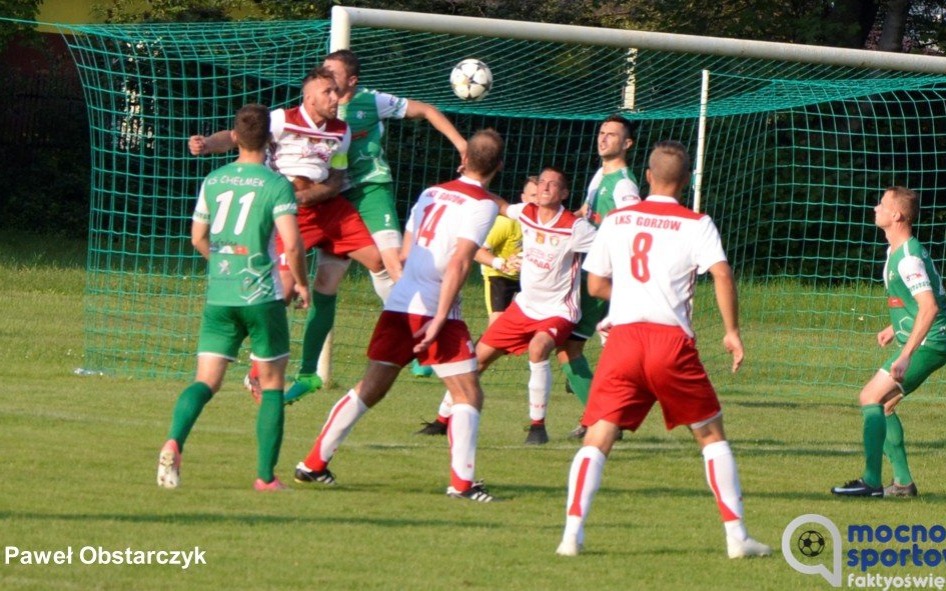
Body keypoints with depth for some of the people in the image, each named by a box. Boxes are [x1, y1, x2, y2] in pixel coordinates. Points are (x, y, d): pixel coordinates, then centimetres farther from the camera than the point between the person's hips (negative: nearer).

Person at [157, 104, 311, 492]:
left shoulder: (213, 181, 8)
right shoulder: (276, 185, -7)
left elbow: (198, 238, 17)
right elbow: (291, 244, -14)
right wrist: (301, 283, 3)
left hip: (218, 296, 3)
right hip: (262, 298, -3)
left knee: (206, 381, 2)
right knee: (272, 385, 10)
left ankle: (174, 442, -25)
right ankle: (266, 476, 8)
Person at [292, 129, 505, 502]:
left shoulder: (431, 193, 15)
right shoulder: (483, 204, -6)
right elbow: (459, 263, -16)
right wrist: (440, 319, -17)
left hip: (398, 305, 6)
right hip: (434, 312, -6)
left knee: (370, 389, 14)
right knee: (468, 394, 1)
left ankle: (313, 464, 16)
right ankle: (462, 482, -8)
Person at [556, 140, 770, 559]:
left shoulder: (615, 221, 14)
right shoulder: (696, 224, 4)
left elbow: (595, 284, 18)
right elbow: (722, 274, -10)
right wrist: (732, 331, -1)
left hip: (622, 336, 2)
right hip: (672, 338, -1)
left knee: (597, 439, 0)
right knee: (711, 434, 13)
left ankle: (572, 533, -17)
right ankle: (736, 535, 9)